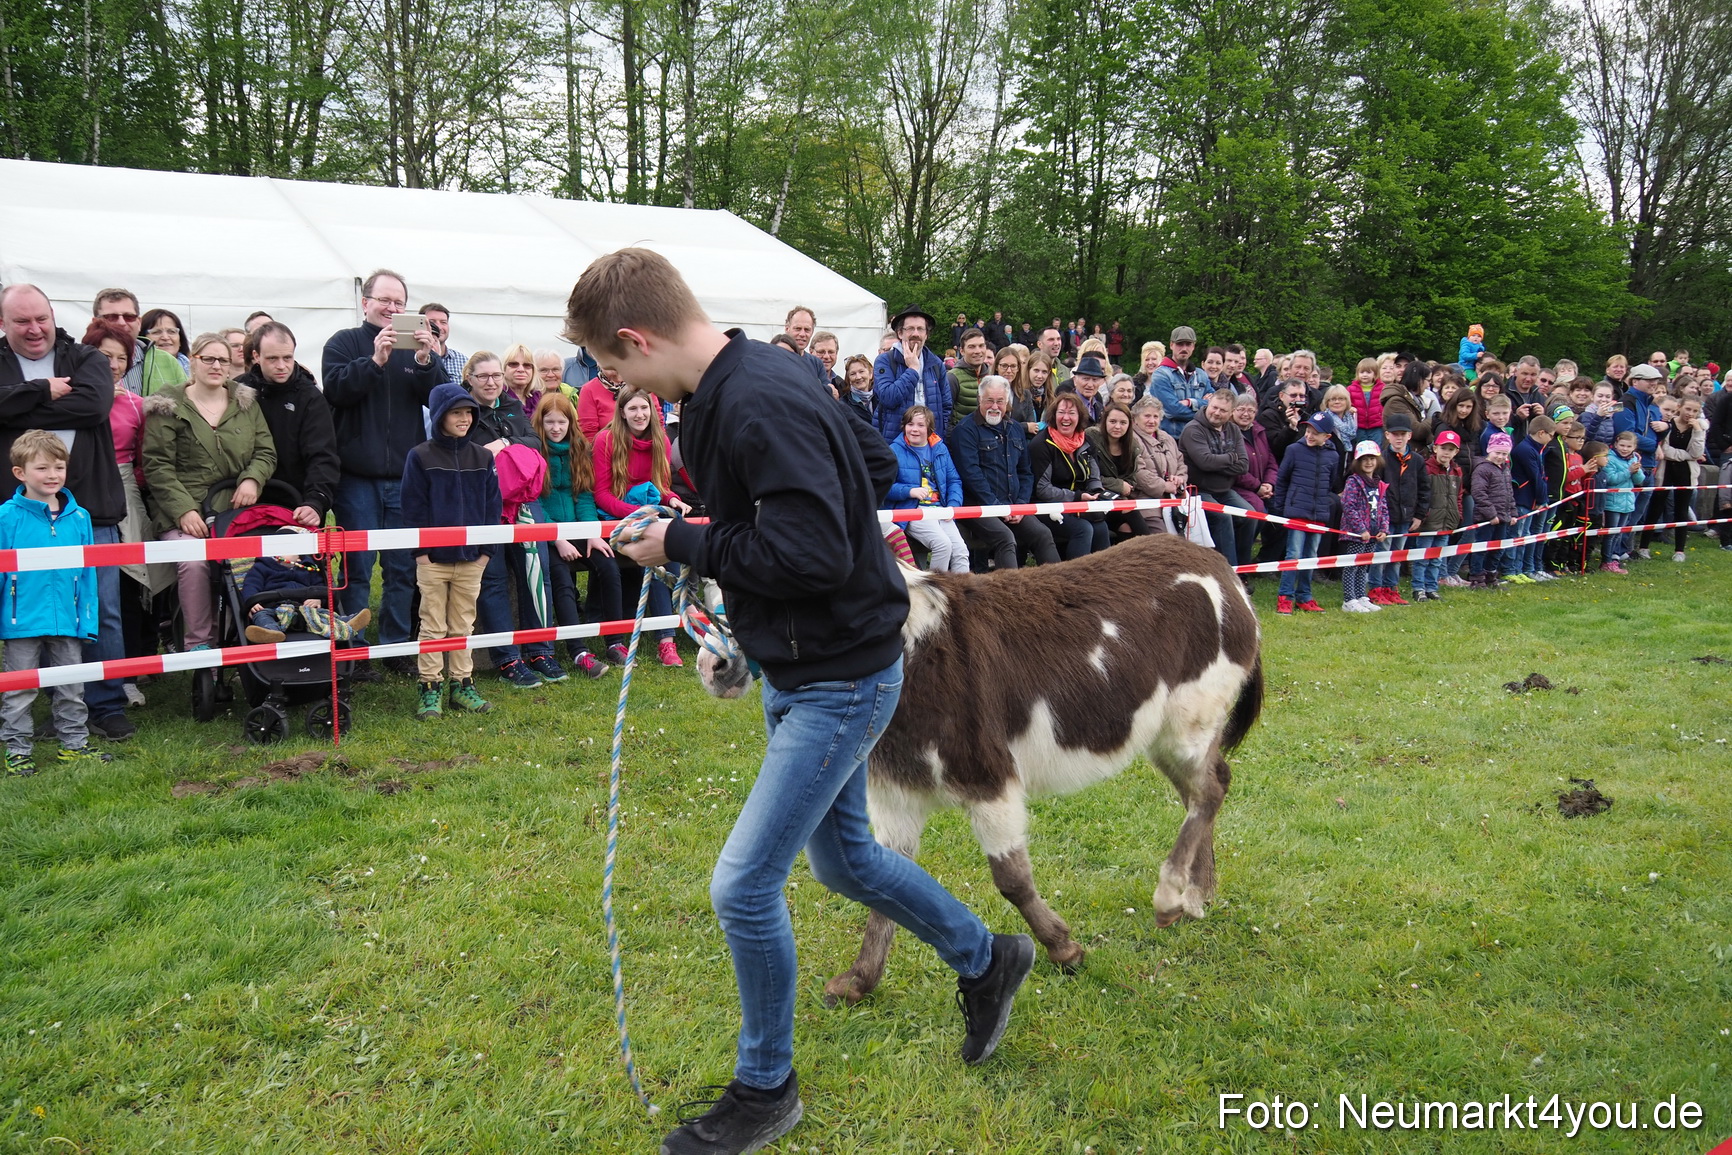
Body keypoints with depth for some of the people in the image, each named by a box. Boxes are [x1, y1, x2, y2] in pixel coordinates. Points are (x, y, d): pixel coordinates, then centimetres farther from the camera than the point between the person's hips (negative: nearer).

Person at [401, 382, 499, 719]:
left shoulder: (482, 457, 7)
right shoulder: (421, 457, -2)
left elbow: (493, 504, 7)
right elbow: (413, 506, -4)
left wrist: (488, 548, 1)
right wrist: (420, 549, -10)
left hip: (471, 558, 3)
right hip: (433, 558, -3)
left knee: (464, 625, 11)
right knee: (433, 626, 4)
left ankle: (461, 684, 19)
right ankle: (429, 688, 10)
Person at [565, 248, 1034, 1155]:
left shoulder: (760, 407, -26)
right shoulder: (747, 383, 4)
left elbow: (814, 556, -32)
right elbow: (878, 465, 13)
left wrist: (685, 545, -19)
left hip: (840, 679, -10)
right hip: (798, 671, 10)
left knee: (743, 885, -4)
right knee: (844, 859, 22)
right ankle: (987, 961, 44)